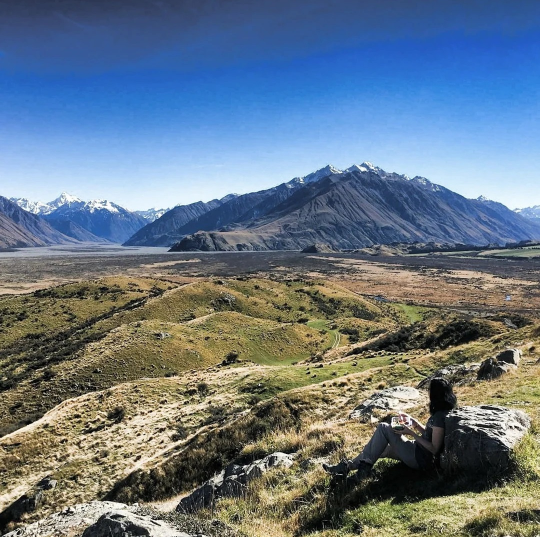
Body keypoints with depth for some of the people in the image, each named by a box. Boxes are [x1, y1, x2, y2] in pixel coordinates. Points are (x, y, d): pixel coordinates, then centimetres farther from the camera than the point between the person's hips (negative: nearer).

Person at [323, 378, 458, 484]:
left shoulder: (439, 416, -22)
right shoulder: (444, 411, 8)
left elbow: (434, 449, -24)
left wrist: (412, 433, -20)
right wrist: (413, 421, 6)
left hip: (421, 459, -10)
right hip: (424, 457, 10)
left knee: (383, 428, -11)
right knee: (378, 449, 12)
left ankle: (365, 466, -2)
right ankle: (348, 466, 11)